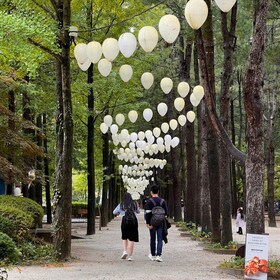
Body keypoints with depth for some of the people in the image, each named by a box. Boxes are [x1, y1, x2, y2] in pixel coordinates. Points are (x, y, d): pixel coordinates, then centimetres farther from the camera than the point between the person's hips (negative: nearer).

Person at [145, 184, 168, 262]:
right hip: (161, 223, 2)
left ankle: (153, 255, 21)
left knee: (152, 239, 11)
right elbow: (166, 213, 3)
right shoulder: (163, 201, 3)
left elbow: (147, 213, -14)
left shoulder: (149, 201, -7)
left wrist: (147, 223, -13)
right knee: (160, 239, 1)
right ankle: (159, 255, -12)